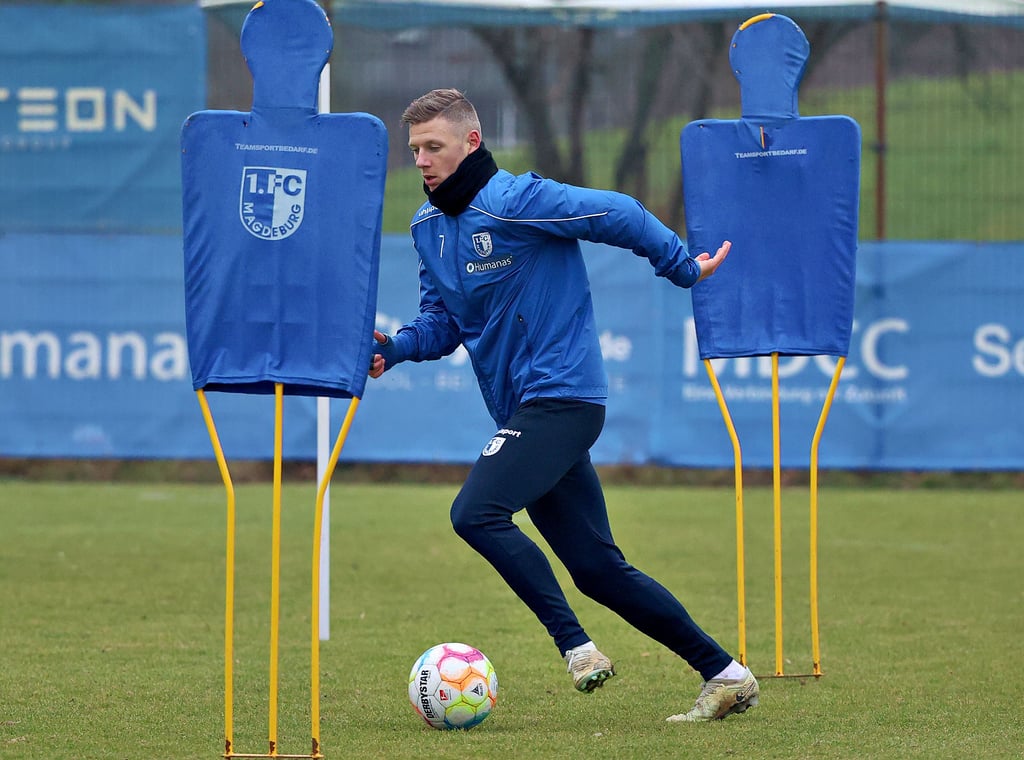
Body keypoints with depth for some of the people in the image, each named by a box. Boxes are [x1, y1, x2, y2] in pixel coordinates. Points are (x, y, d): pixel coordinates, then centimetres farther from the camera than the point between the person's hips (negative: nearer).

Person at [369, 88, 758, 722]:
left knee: (476, 513, -24)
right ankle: (725, 675, 12)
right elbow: (443, 320, 19)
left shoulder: (514, 202, -14)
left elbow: (621, 215, -9)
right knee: (598, 569, 6)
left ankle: (577, 648, -19)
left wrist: (684, 269, 0)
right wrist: (396, 347, -1)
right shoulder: (429, 225, 13)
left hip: (561, 396, -9)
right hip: (525, 409, 9)